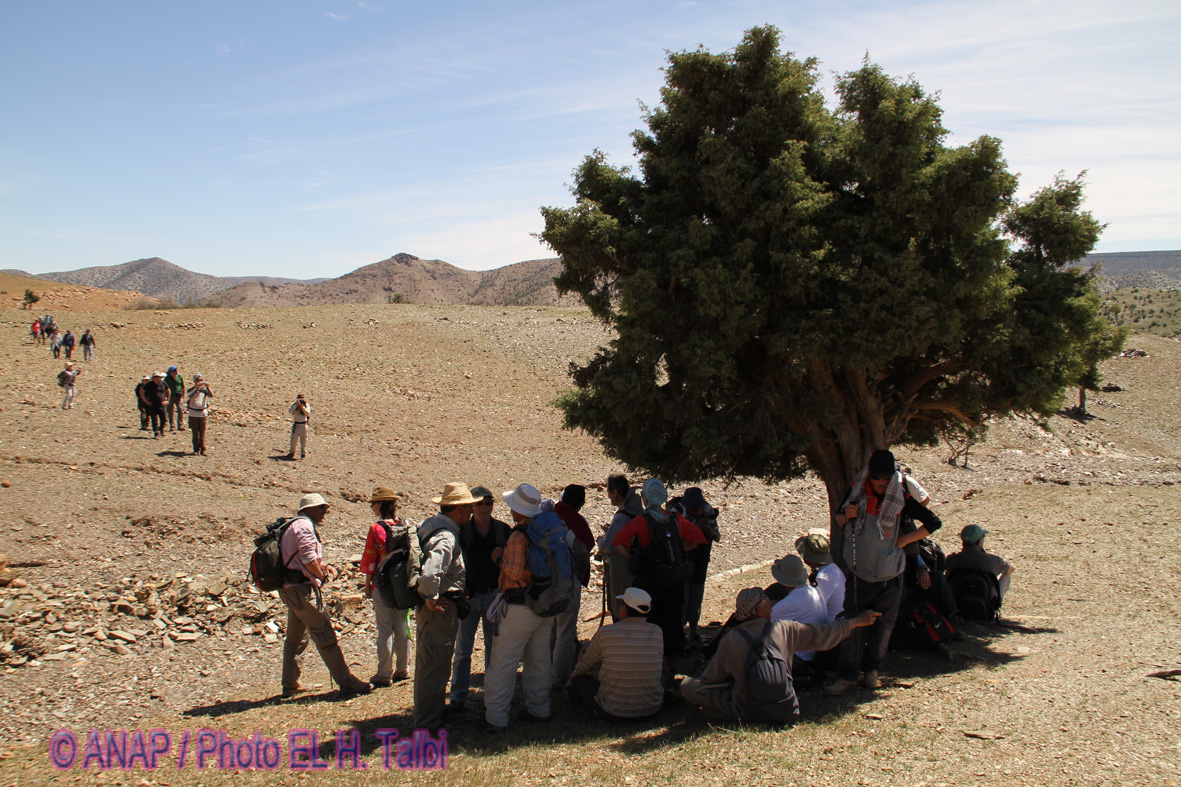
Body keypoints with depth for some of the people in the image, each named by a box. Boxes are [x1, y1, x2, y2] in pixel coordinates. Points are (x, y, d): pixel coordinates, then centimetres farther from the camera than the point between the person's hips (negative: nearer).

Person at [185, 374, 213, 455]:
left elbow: (211, 395, -12)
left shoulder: (204, 390, 3)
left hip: (203, 413, 1)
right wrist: (196, 388, -28)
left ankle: (202, 450, 9)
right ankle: (196, 449, 12)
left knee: (202, 433, 4)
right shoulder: (191, 390, 0)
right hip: (193, 414, -1)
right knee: (195, 433, 4)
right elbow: (188, 396, -20)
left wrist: (208, 387, -26)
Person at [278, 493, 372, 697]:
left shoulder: (294, 526, 20)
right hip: (302, 589, -11)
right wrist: (322, 576, -4)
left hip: (290, 590, 11)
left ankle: (290, 685, 26)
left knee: (295, 637, 18)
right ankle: (347, 682, -7)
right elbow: (308, 559, -20)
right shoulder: (304, 525, -12)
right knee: (325, 636, -8)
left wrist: (326, 566, 8)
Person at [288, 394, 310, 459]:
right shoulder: (294, 404, 1)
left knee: (304, 440, 3)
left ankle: (303, 454, 16)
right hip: (296, 425, 0)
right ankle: (291, 452, 13)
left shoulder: (306, 405, 0)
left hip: (303, 425, 0)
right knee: (293, 440, -6)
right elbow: (290, 411, -16)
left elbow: (308, 413, -16)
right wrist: (296, 404, -24)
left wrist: (302, 407, -27)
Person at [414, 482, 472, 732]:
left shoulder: (429, 524, 7)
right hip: (440, 608, -11)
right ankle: (428, 723, 7)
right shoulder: (446, 538, -24)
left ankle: (425, 714, 38)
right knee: (435, 666, -1)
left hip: (427, 608, 11)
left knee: (428, 662, 23)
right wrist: (431, 599, -21)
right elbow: (429, 574, -38)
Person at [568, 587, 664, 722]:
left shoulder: (605, 633, -15)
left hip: (613, 713, -3)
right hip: (651, 710, 4)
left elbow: (583, 668, 1)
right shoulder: (657, 632, -6)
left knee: (578, 678, 21)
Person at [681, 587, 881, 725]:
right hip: (785, 711, 4)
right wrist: (857, 621, 18)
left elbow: (710, 678, 1)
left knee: (687, 685, 3)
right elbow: (824, 635, 4)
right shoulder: (785, 630, -10)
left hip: (746, 713, -4)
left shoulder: (730, 641, -14)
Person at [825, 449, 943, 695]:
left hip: (889, 574, 0)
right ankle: (847, 674, 1)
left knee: (883, 624, 7)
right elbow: (839, 520, 10)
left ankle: (872, 669, 23)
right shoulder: (857, 492, -3)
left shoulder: (901, 499, -7)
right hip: (857, 571, 1)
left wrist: (905, 539, -6)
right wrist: (846, 516, -13)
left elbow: (934, 523, -1)